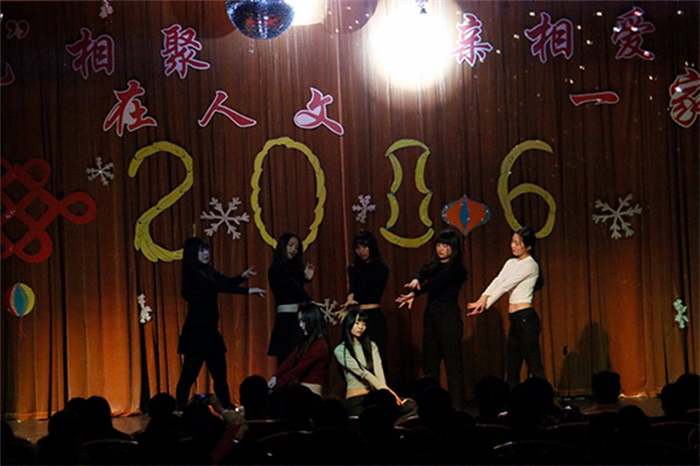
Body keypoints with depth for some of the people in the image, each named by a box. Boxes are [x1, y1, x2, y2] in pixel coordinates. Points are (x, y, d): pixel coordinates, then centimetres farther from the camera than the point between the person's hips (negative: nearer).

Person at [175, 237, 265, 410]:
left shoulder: (207, 271, 12)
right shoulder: (192, 274, -13)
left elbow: (227, 281, 12)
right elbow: (218, 287, -22)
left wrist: (243, 276, -9)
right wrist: (247, 291, -25)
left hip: (210, 331, 9)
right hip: (196, 331, -9)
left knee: (220, 373, 11)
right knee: (189, 374, -6)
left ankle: (228, 409, 17)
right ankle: (180, 411, -3)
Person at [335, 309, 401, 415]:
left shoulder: (371, 346, 16)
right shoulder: (340, 350, 1)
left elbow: (379, 370, 1)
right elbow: (361, 372, -9)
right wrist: (386, 389, -19)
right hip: (355, 401, -4)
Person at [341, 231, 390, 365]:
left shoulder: (381, 269, 2)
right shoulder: (353, 268, 15)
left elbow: (364, 287, -11)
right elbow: (353, 287, -3)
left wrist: (351, 301, -23)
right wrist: (350, 298, -25)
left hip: (374, 317, -4)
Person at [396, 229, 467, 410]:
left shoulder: (456, 268, -4)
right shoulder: (433, 266, 16)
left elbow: (437, 283, -17)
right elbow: (422, 274, -5)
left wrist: (414, 293, -26)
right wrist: (415, 281, -28)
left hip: (449, 316, -7)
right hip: (431, 315, 7)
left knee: (452, 363, -8)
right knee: (429, 363, 5)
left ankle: (457, 407, -7)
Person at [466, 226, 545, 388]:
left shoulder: (530, 265, -9)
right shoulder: (511, 263, 15)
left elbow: (506, 286, -13)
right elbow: (498, 281, 1)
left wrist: (485, 304, -15)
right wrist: (483, 298, -16)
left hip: (525, 318, -8)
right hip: (515, 319, 8)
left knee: (535, 367, -8)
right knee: (512, 368, 8)